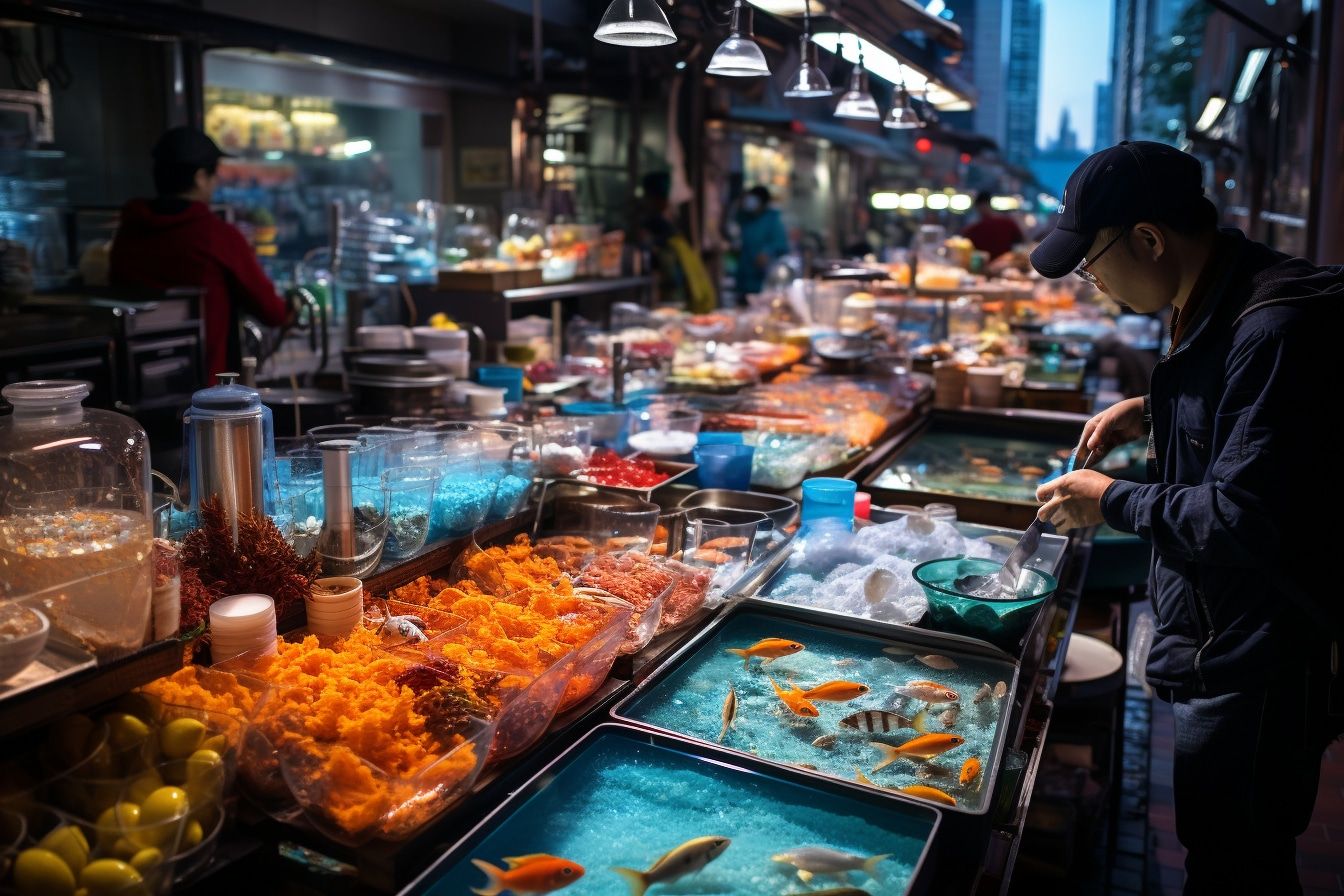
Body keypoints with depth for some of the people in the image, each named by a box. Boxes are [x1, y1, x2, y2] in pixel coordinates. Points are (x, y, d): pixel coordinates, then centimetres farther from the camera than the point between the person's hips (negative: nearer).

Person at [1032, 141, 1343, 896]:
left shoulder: (1274, 327, -27)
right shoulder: (1216, 305, 5)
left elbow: (1246, 516, -29)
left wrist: (1113, 502, -16)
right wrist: (1153, 412, 7)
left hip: (1262, 659, -10)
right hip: (1217, 640, 10)